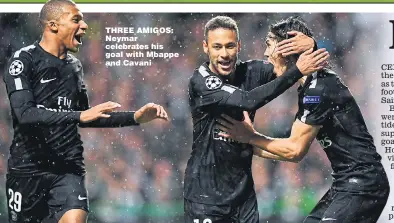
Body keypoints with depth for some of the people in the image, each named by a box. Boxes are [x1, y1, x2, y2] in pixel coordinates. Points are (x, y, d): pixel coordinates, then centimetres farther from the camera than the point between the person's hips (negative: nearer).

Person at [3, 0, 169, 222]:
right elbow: (25, 114, -22)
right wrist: (80, 115, -29)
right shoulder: (24, 60, -8)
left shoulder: (74, 66, 11)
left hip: (68, 167, 4)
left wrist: (135, 117, 12)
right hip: (28, 167, -4)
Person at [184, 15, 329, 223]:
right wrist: (297, 71, -31)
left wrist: (310, 47, -27)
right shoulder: (200, 81, -16)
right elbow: (248, 101, -28)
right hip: (205, 192, -5)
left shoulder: (249, 71, -1)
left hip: (242, 189, 5)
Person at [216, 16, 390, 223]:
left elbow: (295, 149, -14)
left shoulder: (319, 87, -17)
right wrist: (247, 146, 17)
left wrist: (250, 137, -3)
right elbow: (296, 150, 17)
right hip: (351, 182, 10)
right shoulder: (310, 88, 13)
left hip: (362, 185, -10)